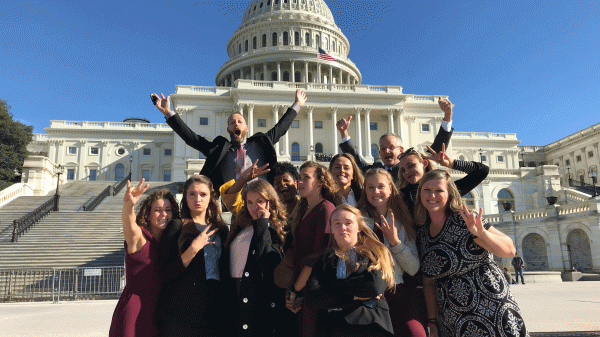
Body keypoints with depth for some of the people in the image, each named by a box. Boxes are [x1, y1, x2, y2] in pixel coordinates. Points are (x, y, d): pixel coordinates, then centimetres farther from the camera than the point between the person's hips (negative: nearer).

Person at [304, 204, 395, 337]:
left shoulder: (376, 253, 13)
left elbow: (375, 286, -4)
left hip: (370, 325, -1)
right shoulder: (324, 260, 17)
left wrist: (334, 284, 5)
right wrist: (353, 297, -2)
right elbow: (311, 299, 6)